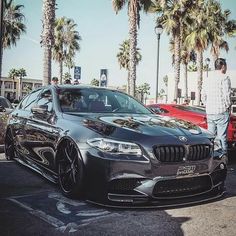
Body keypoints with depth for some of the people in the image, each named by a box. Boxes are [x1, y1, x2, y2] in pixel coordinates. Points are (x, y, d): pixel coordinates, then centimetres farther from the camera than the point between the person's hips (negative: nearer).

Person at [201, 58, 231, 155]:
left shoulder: (208, 79, 11)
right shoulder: (224, 77, -8)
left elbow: (203, 96, 13)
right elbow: (226, 95, -15)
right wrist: (228, 107, -2)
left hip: (209, 112, 6)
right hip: (221, 112, -6)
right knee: (221, 136, -2)